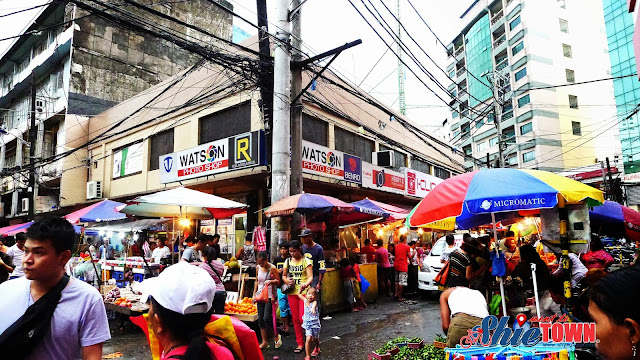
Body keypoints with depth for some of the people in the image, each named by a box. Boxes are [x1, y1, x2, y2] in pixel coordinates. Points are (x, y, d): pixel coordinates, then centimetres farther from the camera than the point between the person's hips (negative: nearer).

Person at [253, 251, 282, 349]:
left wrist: (271, 281, -24)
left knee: (266, 318, -10)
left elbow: (278, 281, -5)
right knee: (260, 319, 6)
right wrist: (254, 294, 13)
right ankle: (264, 342, 16)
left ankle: (276, 336, 14)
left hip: (270, 296, -6)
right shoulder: (258, 267, 6)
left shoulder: (272, 268, -10)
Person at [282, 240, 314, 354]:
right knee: (295, 319, 8)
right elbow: (283, 275, 15)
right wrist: (287, 281, -8)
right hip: (292, 293, 4)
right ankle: (300, 343, 20)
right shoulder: (288, 261, 6)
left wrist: (305, 284, -39)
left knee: (302, 318, -10)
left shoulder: (306, 261, -8)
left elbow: (310, 277, -17)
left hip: (304, 292, -4)